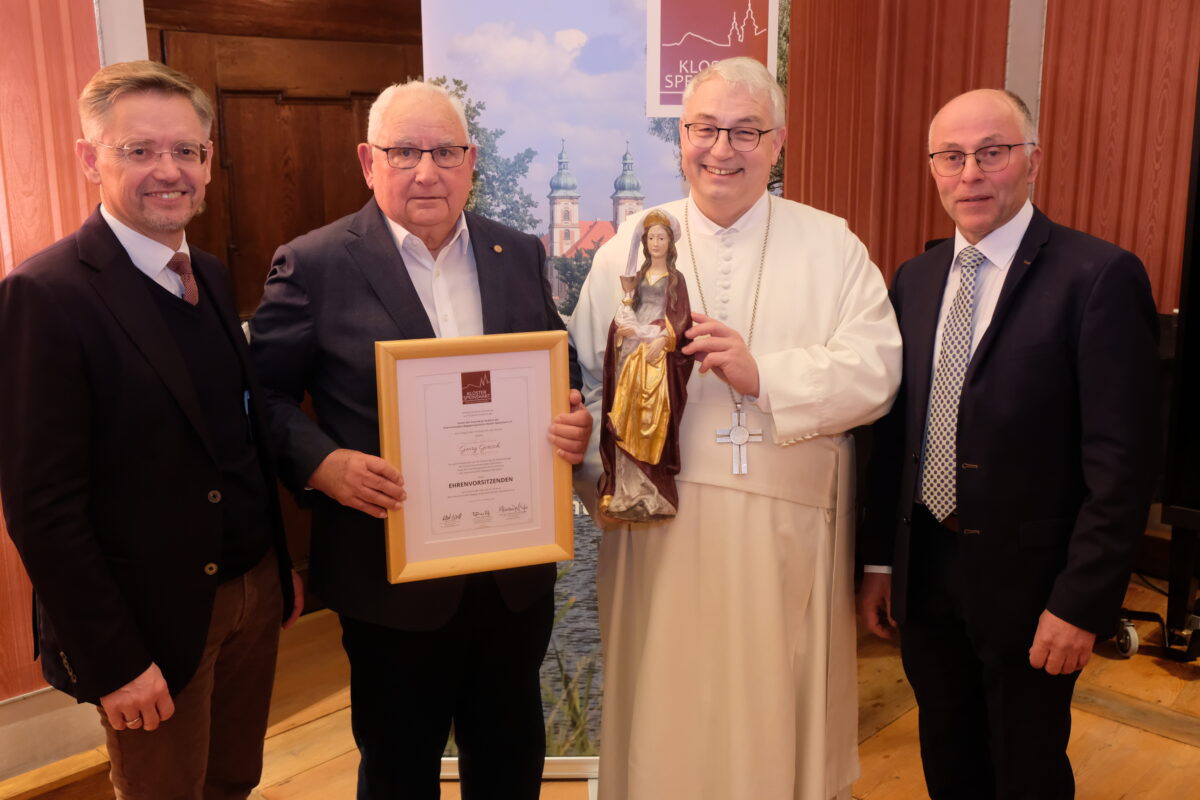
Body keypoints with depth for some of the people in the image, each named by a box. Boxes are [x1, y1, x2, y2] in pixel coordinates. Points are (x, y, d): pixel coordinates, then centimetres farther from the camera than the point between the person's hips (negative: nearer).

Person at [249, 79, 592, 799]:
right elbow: (266, 395, -6)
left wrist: (576, 424, -9)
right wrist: (323, 463, -23)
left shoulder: (520, 255, 5)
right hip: (394, 573, -3)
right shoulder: (314, 265, -8)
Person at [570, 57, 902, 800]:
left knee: (781, 707, 13)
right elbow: (586, 383, 1)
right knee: (669, 703, 12)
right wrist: (605, 476, -14)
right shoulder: (629, 249, 5)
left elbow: (875, 371, -6)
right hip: (662, 525, 0)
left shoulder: (832, 245, 3)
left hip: (789, 531, 0)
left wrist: (765, 374, -19)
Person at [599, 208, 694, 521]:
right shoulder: (639, 275, 17)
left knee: (654, 417, -9)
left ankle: (651, 492, -7)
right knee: (627, 418, -2)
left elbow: (680, 318, -3)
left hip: (658, 352, -4)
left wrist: (662, 341, -17)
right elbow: (625, 313, 14)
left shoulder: (675, 278, 6)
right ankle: (628, 490, 0)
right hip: (631, 350, 4)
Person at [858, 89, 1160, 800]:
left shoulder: (1100, 277, -13)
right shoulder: (915, 279, 5)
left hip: (1027, 580, -5)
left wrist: (1082, 604, -16)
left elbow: (1122, 461, -15)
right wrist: (880, 559, 7)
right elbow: (895, 431, 7)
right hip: (924, 573, 5)